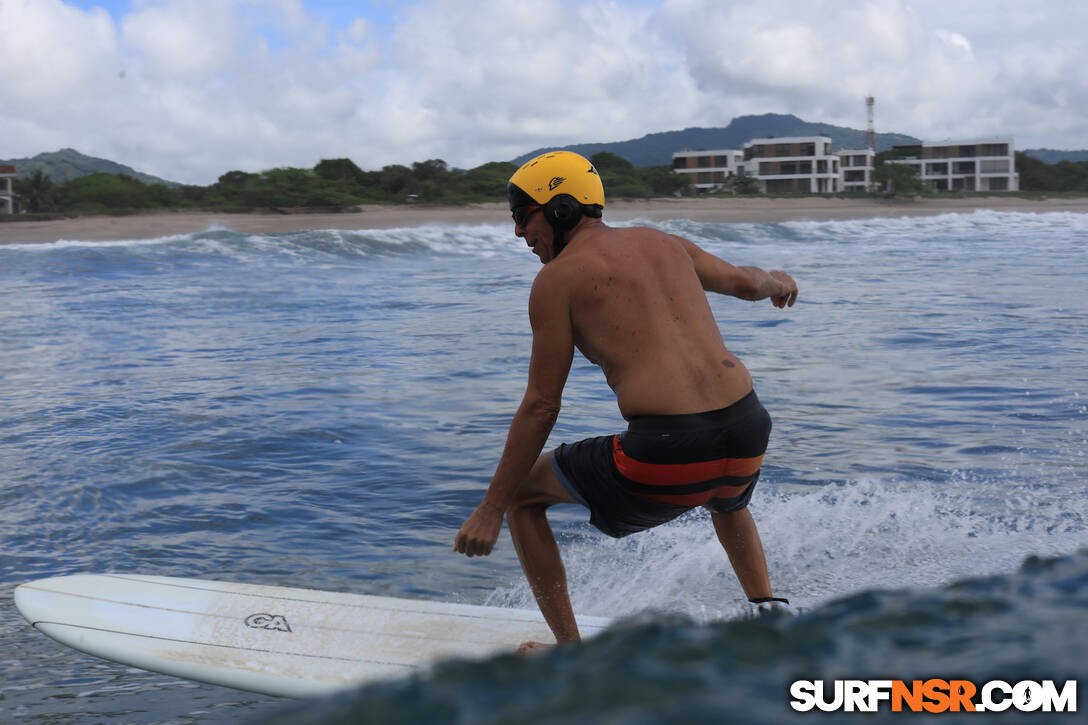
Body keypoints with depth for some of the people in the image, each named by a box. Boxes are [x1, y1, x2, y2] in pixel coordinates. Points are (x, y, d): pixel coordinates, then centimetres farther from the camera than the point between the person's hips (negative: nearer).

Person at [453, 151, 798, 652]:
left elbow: (540, 407, 0)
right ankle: (767, 607, 30)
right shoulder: (662, 243, 18)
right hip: (745, 434, 7)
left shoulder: (557, 278, 2)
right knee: (728, 501, 45)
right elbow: (745, 281, 34)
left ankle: (572, 654, 17)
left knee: (522, 495, 17)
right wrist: (779, 283, 60)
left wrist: (490, 510, 7)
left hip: (667, 453, -7)